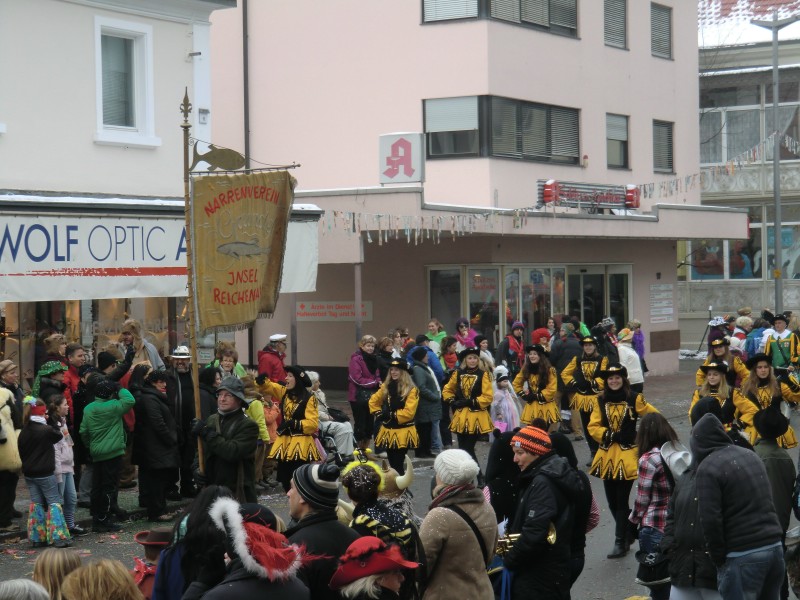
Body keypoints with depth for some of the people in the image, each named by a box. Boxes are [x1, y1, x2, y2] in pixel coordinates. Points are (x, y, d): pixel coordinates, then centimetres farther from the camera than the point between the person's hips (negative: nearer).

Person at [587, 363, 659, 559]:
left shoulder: (634, 399, -3)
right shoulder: (600, 401, 6)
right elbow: (593, 427, 1)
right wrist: (610, 435, -13)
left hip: (627, 455, -4)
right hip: (607, 454, 4)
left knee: (621, 500, -5)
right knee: (612, 501, 9)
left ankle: (621, 542, 4)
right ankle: (629, 531, 31)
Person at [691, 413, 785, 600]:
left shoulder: (708, 467, -10)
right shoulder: (750, 455, 15)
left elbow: (710, 520, -15)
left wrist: (719, 557, -4)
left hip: (742, 556, -8)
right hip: (775, 547, 8)